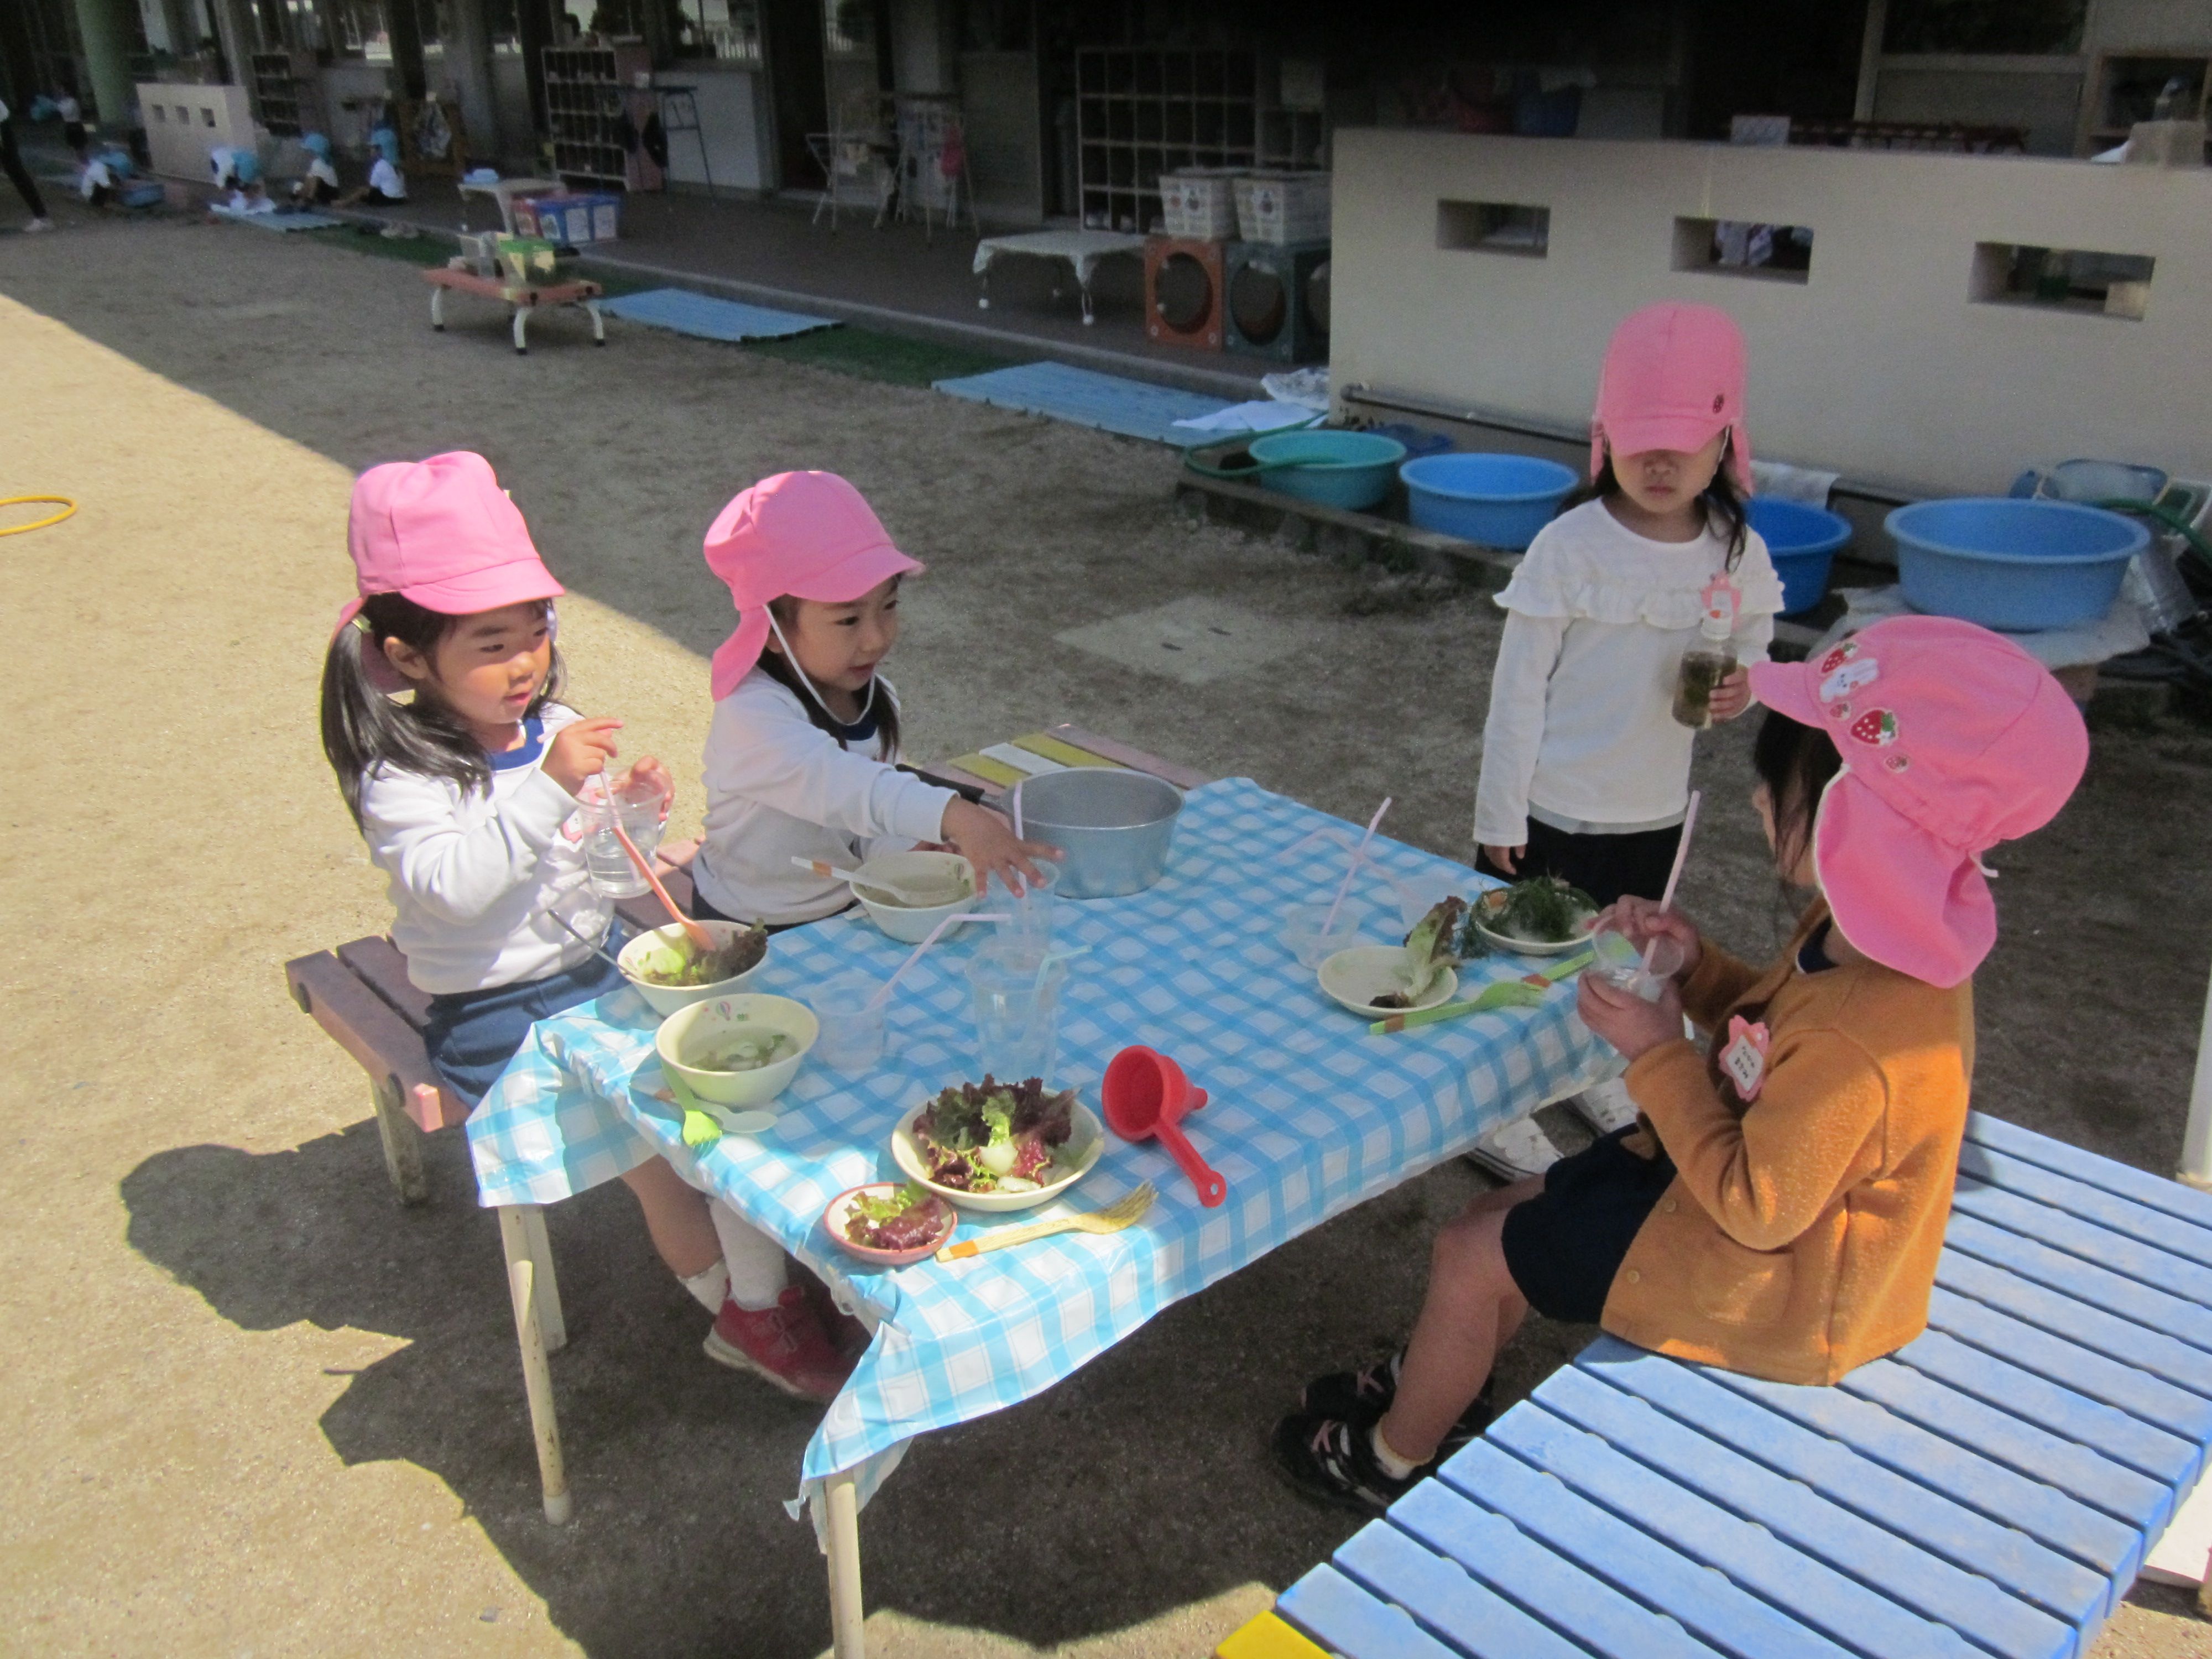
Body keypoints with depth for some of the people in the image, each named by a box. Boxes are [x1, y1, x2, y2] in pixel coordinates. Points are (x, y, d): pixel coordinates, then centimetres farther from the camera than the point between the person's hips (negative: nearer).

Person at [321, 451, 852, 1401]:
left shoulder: (553, 729, 4)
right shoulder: (402, 780, -15)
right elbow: (453, 882, -33)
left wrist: (632, 809, -9)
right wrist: (550, 787, -37)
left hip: (600, 965, 6)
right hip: (498, 1015, -6)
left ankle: (766, 1295, -3)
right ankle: (729, 1304, 2)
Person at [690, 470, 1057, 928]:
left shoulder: (875, 700, 0)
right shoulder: (752, 715, -25)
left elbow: (864, 826, 8)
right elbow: (834, 782, -42)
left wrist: (914, 846, -15)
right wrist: (953, 817, -55)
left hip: (846, 911, 6)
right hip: (751, 934, -6)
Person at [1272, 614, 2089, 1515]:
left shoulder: (1858, 1044, -39)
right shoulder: (1875, 930, -11)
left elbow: (1756, 1210, -28)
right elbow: (1774, 1020, 7)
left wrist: (1657, 1051, -24)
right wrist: (1695, 965, -11)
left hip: (1776, 1279, -9)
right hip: (1757, 1182, 9)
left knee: (1471, 1255, 0)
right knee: (1505, 1212, 15)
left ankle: (1390, 1457, 27)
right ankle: (1438, 1383, 42)